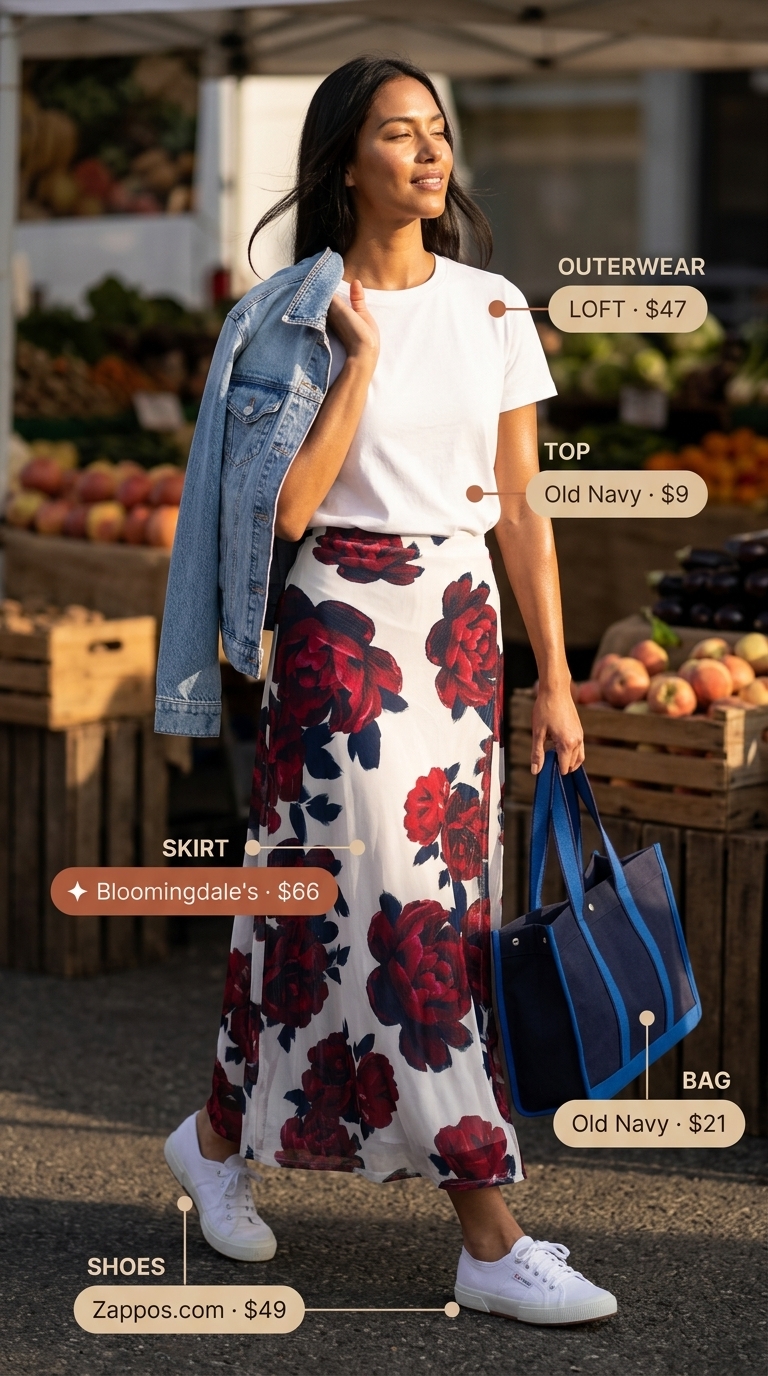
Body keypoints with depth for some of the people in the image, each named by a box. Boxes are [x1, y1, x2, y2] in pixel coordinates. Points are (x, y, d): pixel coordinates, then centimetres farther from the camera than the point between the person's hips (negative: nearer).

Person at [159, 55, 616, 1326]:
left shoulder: (493, 309, 6)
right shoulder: (295, 318, -6)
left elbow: (521, 507, 7)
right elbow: (287, 508, -14)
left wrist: (556, 679, 5)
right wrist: (360, 360, -15)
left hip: (463, 635, 5)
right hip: (341, 633, -5)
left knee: (384, 899, 10)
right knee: (404, 915, -7)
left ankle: (218, 1139, 31)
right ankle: (491, 1244, -2)